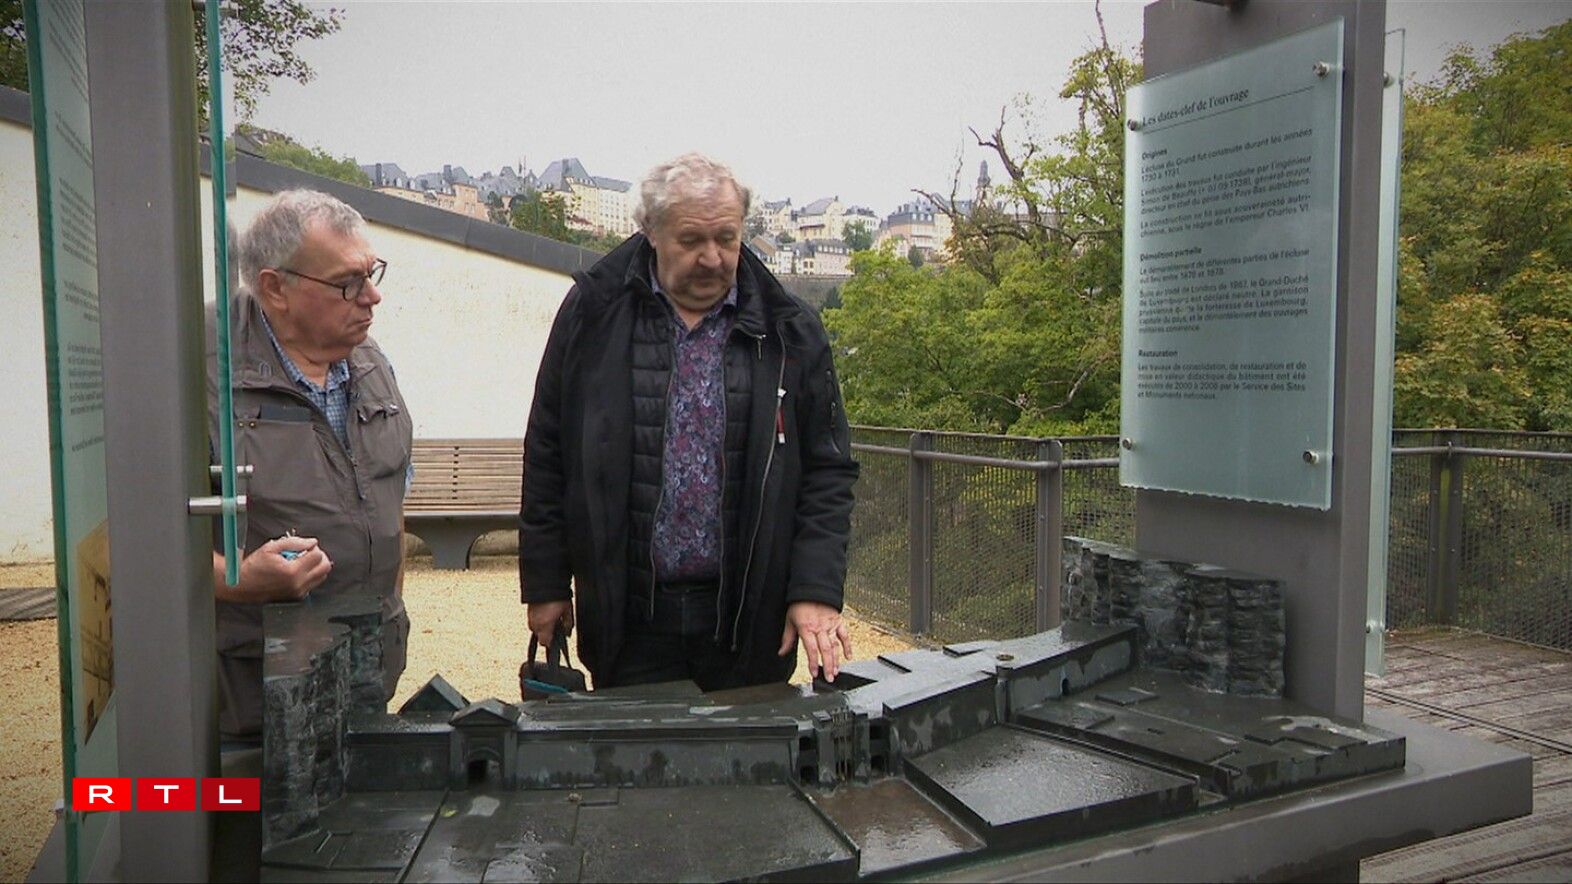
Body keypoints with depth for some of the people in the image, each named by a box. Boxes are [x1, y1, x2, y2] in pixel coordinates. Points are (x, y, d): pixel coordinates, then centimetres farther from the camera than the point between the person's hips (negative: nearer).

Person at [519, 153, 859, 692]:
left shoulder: (789, 332, 1)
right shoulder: (593, 315, 1)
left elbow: (827, 471, 2)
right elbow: (547, 460, 5)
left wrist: (817, 590, -7)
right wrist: (545, 583, 4)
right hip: (628, 617, 0)